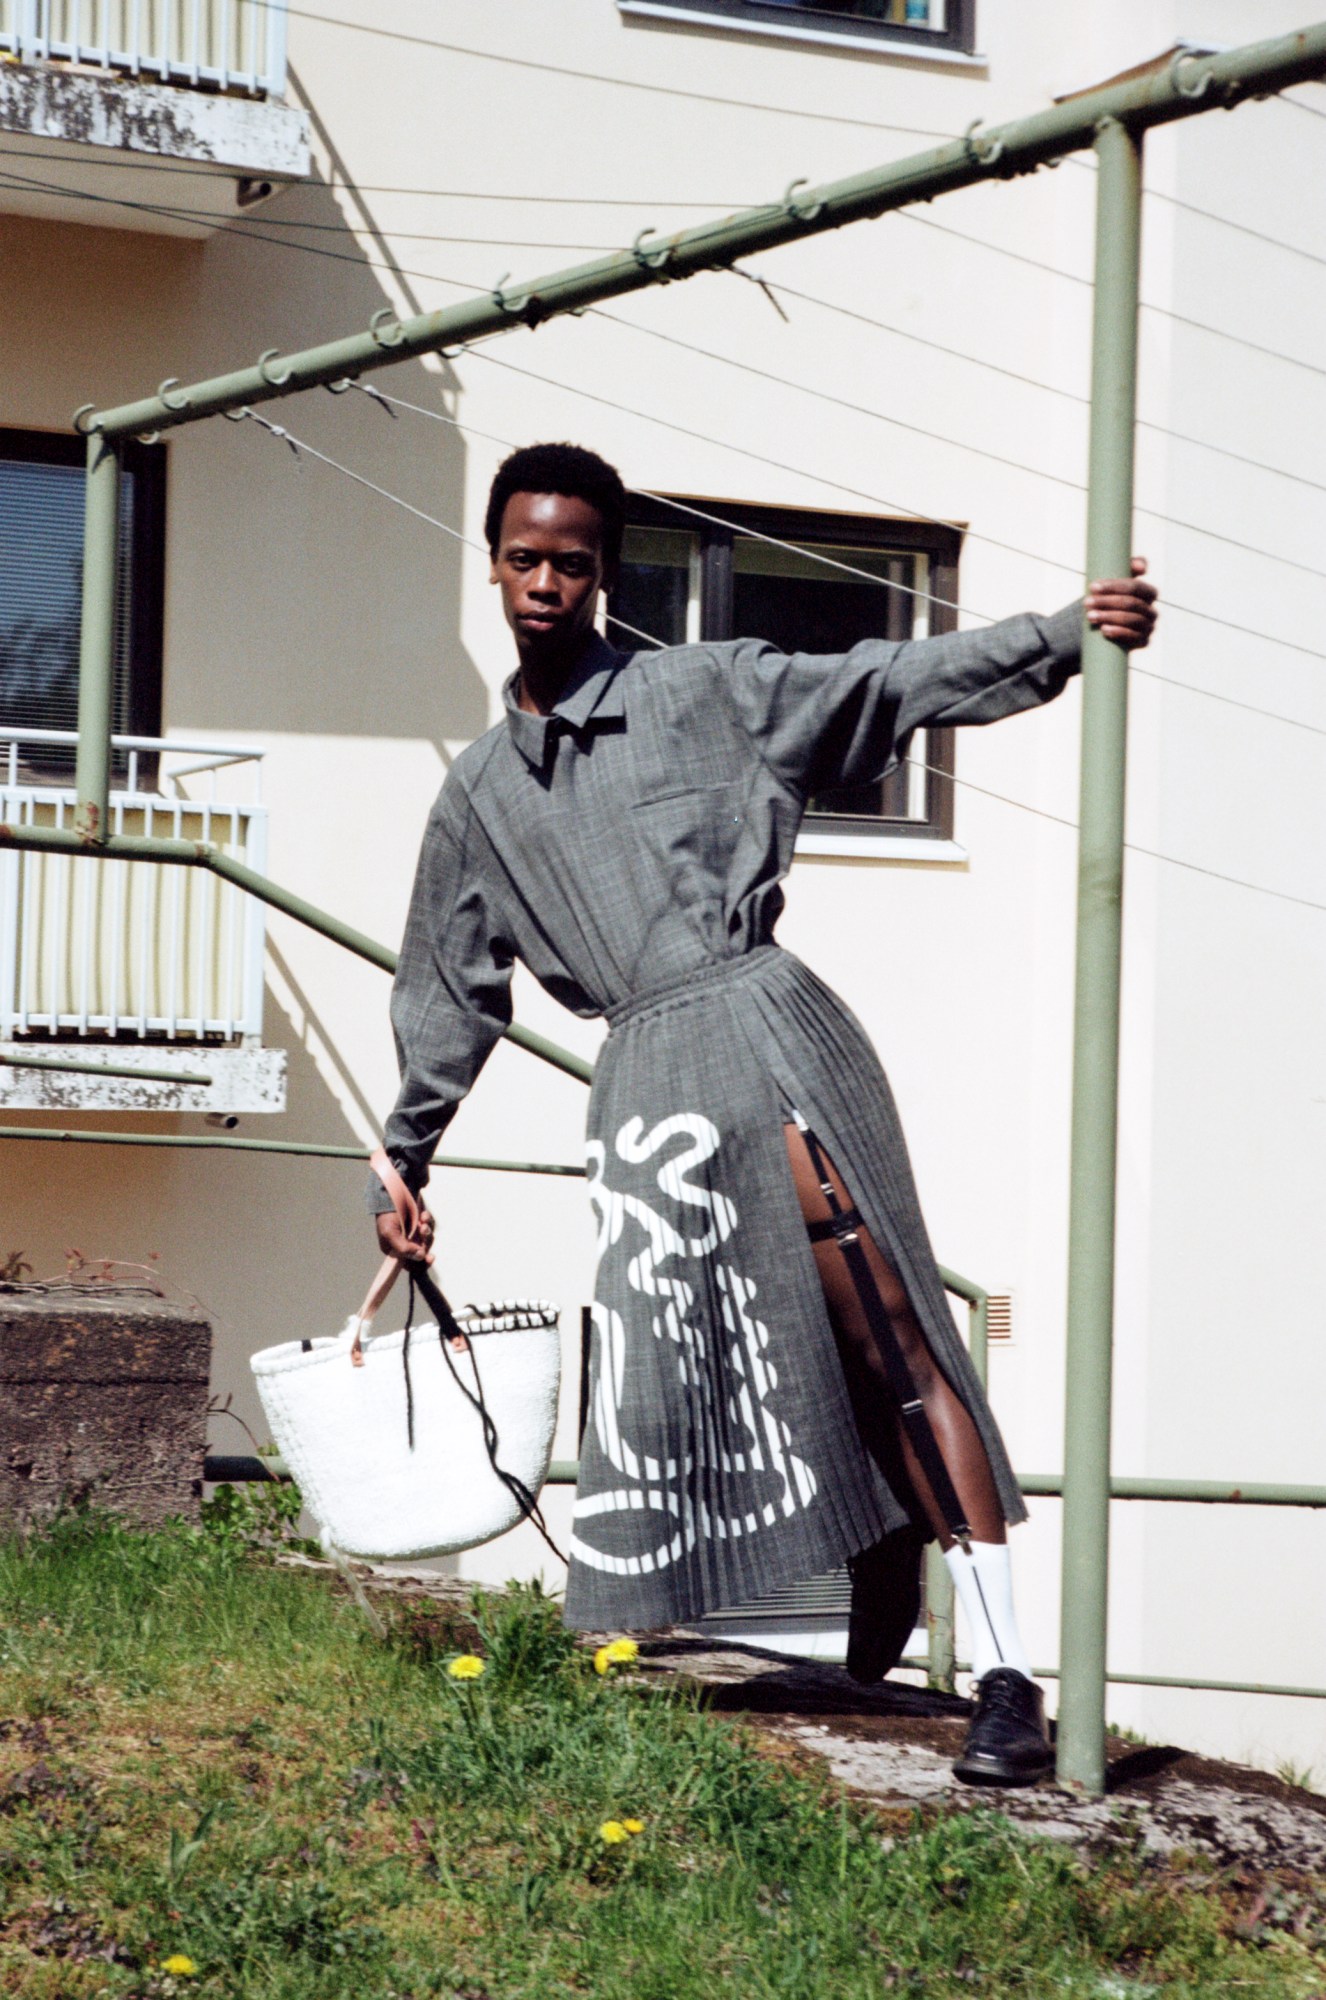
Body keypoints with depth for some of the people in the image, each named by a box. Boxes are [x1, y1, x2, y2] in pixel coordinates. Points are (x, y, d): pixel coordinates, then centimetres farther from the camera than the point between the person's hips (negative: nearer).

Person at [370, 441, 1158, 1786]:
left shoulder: (704, 693, 7)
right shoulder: (479, 794, 20)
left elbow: (897, 683, 1)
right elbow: (449, 994, 27)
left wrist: (1067, 634, -10)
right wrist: (405, 1162, 29)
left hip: (758, 1028, -5)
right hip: (642, 1081, 5)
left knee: (887, 1337, -13)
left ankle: (1005, 1674, -18)